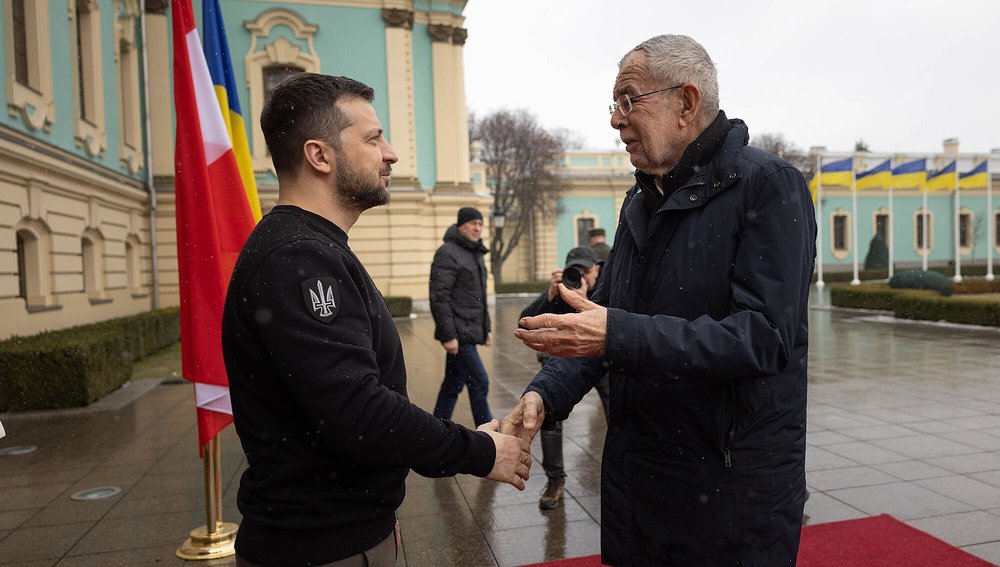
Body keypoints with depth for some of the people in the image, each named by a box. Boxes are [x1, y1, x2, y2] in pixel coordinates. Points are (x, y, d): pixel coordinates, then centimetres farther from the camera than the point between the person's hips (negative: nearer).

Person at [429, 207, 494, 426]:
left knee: (453, 384, 13)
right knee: (479, 382, -5)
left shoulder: (477, 254, 17)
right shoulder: (448, 253, -11)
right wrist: (448, 335, -21)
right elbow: (439, 297, -17)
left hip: (470, 332, 9)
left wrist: (486, 328, 20)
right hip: (458, 333, -9)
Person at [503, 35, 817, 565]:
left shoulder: (768, 185, -13)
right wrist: (546, 393, -8)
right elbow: (604, 317, 8)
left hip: (733, 486, -6)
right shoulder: (640, 202, 9)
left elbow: (764, 337, -23)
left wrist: (621, 336, -30)